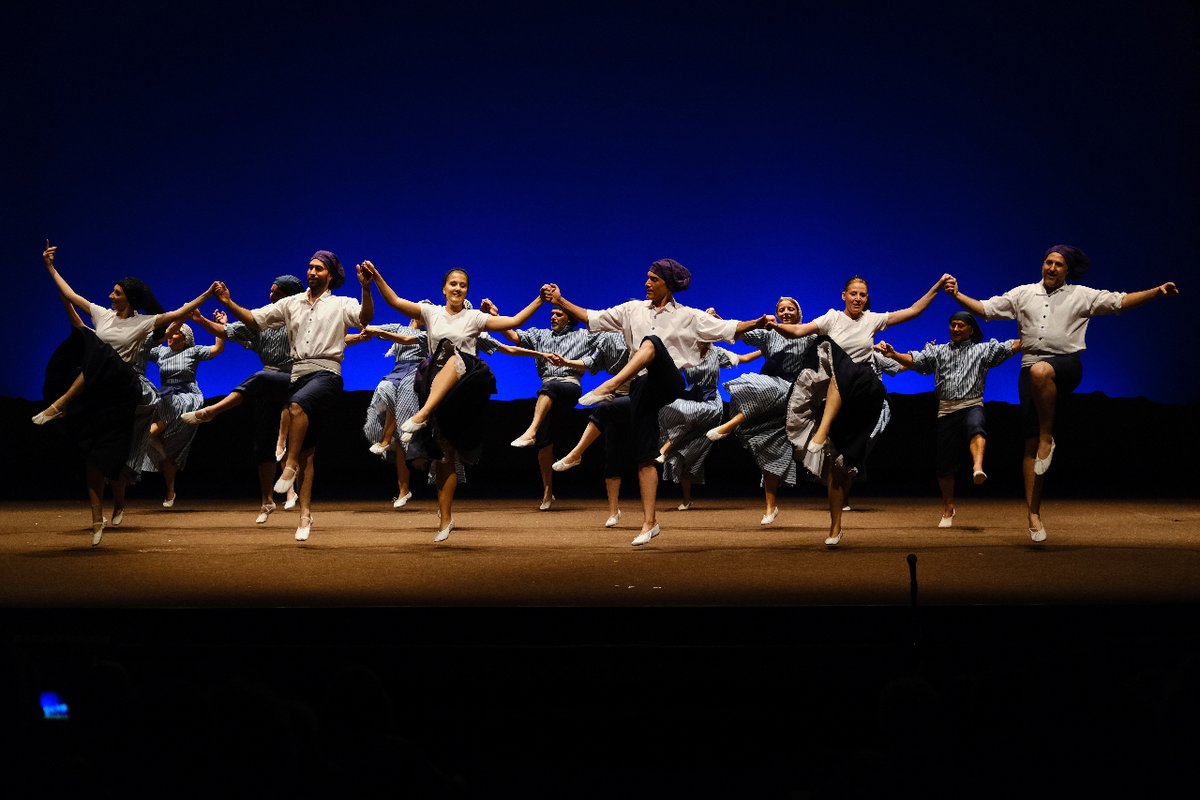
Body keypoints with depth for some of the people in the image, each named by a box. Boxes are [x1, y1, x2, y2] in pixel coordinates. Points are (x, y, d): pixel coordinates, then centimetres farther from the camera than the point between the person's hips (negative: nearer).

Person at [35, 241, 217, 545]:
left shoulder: (144, 323, -1)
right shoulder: (102, 314, 11)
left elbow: (178, 313, -10)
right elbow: (69, 294, 17)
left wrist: (207, 295, -20)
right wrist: (50, 266, 18)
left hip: (122, 391, -3)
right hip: (95, 392, 3)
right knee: (94, 454, -4)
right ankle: (97, 519, 0)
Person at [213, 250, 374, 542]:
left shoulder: (341, 305, 6)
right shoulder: (291, 303, 17)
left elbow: (365, 318, -14)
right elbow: (254, 320, 14)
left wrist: (366, 288, -30)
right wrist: (228, 303, -1)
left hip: (326, 373, -4)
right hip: (298, 375, 4)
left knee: (297, 405, -37)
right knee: (307, 450, 3)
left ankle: (290, 465, -23)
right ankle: (305, 515, 3)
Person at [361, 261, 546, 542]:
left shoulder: (474, 317, 7)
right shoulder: (431, 313, 12)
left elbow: (514, 321, 0)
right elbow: (395, 301, 3)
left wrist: (539, 300, -9)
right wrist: (376, 276, -8)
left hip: (465, 388, -2)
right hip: (436, 389, 2)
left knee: (454, 356, -37)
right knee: (445, 452, -2)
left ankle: (421, 416, -43)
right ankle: (445, 519, 8)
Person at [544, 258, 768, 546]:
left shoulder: (688, 316, 8)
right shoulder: (633, 310, 16)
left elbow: (727, 328, 2)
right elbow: (593, 317, 14)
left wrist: (755, 324, -14)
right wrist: (561, 302, 6)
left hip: (671, 384, -3)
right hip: (643, 386, 3)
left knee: (652, 342, -34)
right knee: (644, 456, -3)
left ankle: (609, 386, -48)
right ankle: (649, 523, 2)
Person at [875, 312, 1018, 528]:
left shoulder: (982, 350, 11)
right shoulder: (938, 352, 14)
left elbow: (1011, 346, 1)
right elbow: (913, 360, 1)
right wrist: (893, 354, -18)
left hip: (972, 406, -2)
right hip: (946, 411, 2)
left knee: (976, 427, -39)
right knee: (945, 463, 5)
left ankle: (978, 468, -62)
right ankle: (948, 510, 21)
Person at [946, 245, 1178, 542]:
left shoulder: (1081, 296, 10)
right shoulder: (1023, 294, 15)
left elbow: (1120, 301, 5)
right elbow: (985, 309, 14)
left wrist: (1157, 292, -7)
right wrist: (958, 295, 1)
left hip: (1066, 366, -2)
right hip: (1031, 367, 3)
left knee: (1040, 371, -41)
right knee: (1030, 443, -3)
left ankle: (1047, 438, -22)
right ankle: (1033, 514, 1)